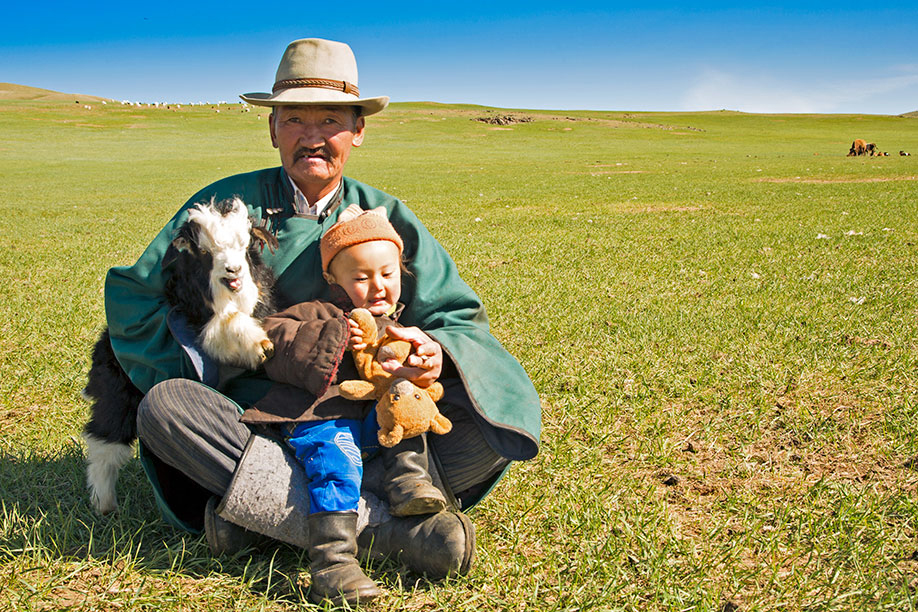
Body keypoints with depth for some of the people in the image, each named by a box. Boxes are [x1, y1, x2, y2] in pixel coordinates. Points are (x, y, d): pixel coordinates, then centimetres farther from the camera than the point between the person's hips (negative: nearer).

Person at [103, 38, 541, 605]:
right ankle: (387, 525, -38)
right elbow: (135, 293, 3)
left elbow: (460, 317, 2)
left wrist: (436, 352, -24)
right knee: (162, 408, -31)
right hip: (254, 418, -1)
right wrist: (192, 386, -11)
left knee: (509, 409, -21)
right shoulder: (227, 204, 2)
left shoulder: (387, 218, 6)